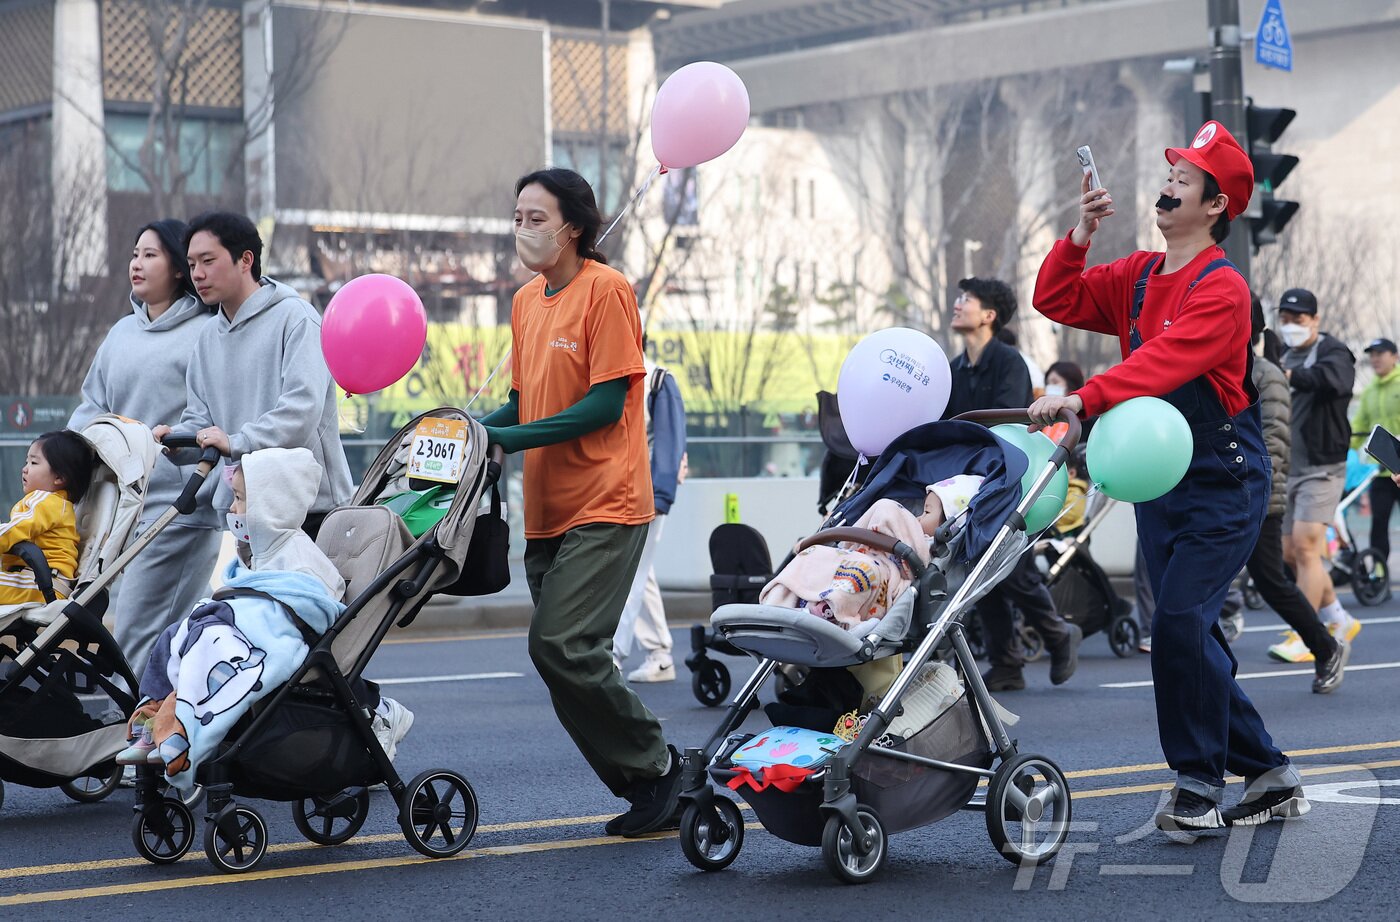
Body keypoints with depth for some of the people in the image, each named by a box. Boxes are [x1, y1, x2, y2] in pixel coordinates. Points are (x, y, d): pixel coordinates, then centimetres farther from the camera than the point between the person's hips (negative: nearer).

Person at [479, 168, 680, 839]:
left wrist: (510, 439, -18)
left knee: (563, 646, -18)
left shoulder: (606, 289, -9)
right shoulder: (525, 302, 15)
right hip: (547, 508, 8)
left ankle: (655, 762, 0)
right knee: (561, 656, 5)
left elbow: (607, 402, -15)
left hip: (605, 505, -8)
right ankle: (645, 790, 16)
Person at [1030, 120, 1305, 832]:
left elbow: (1163, 362, -29)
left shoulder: (1222, 289, -15)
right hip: (1157, 485, 8)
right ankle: (1270, 778, 19)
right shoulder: (1137, 277, 9)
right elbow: (1056, 301, 11)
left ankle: (1199, 785, -5)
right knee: (1191, 637, 8)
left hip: (1223, 485, -8)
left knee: (1181, 622, -17)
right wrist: (1079, 236, -3)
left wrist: (1083, 399, -40)